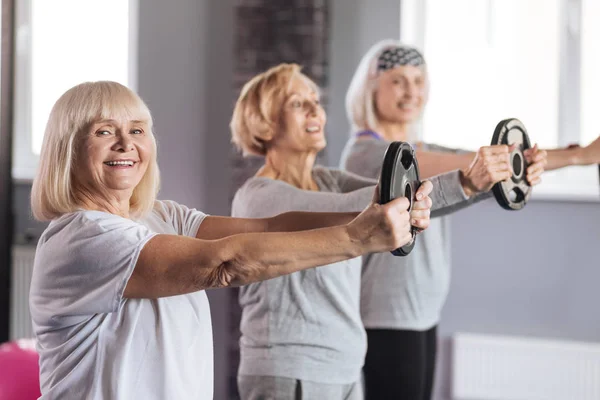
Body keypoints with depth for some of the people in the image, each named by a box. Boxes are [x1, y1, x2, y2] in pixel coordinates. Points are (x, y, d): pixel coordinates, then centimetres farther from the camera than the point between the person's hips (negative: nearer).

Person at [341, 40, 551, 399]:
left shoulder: (425, 152, 13)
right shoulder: (365, 152, -11)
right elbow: (418, 166, -33)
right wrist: (472, 164, -53)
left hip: (424, 315, 8)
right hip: (385, 319, -8)